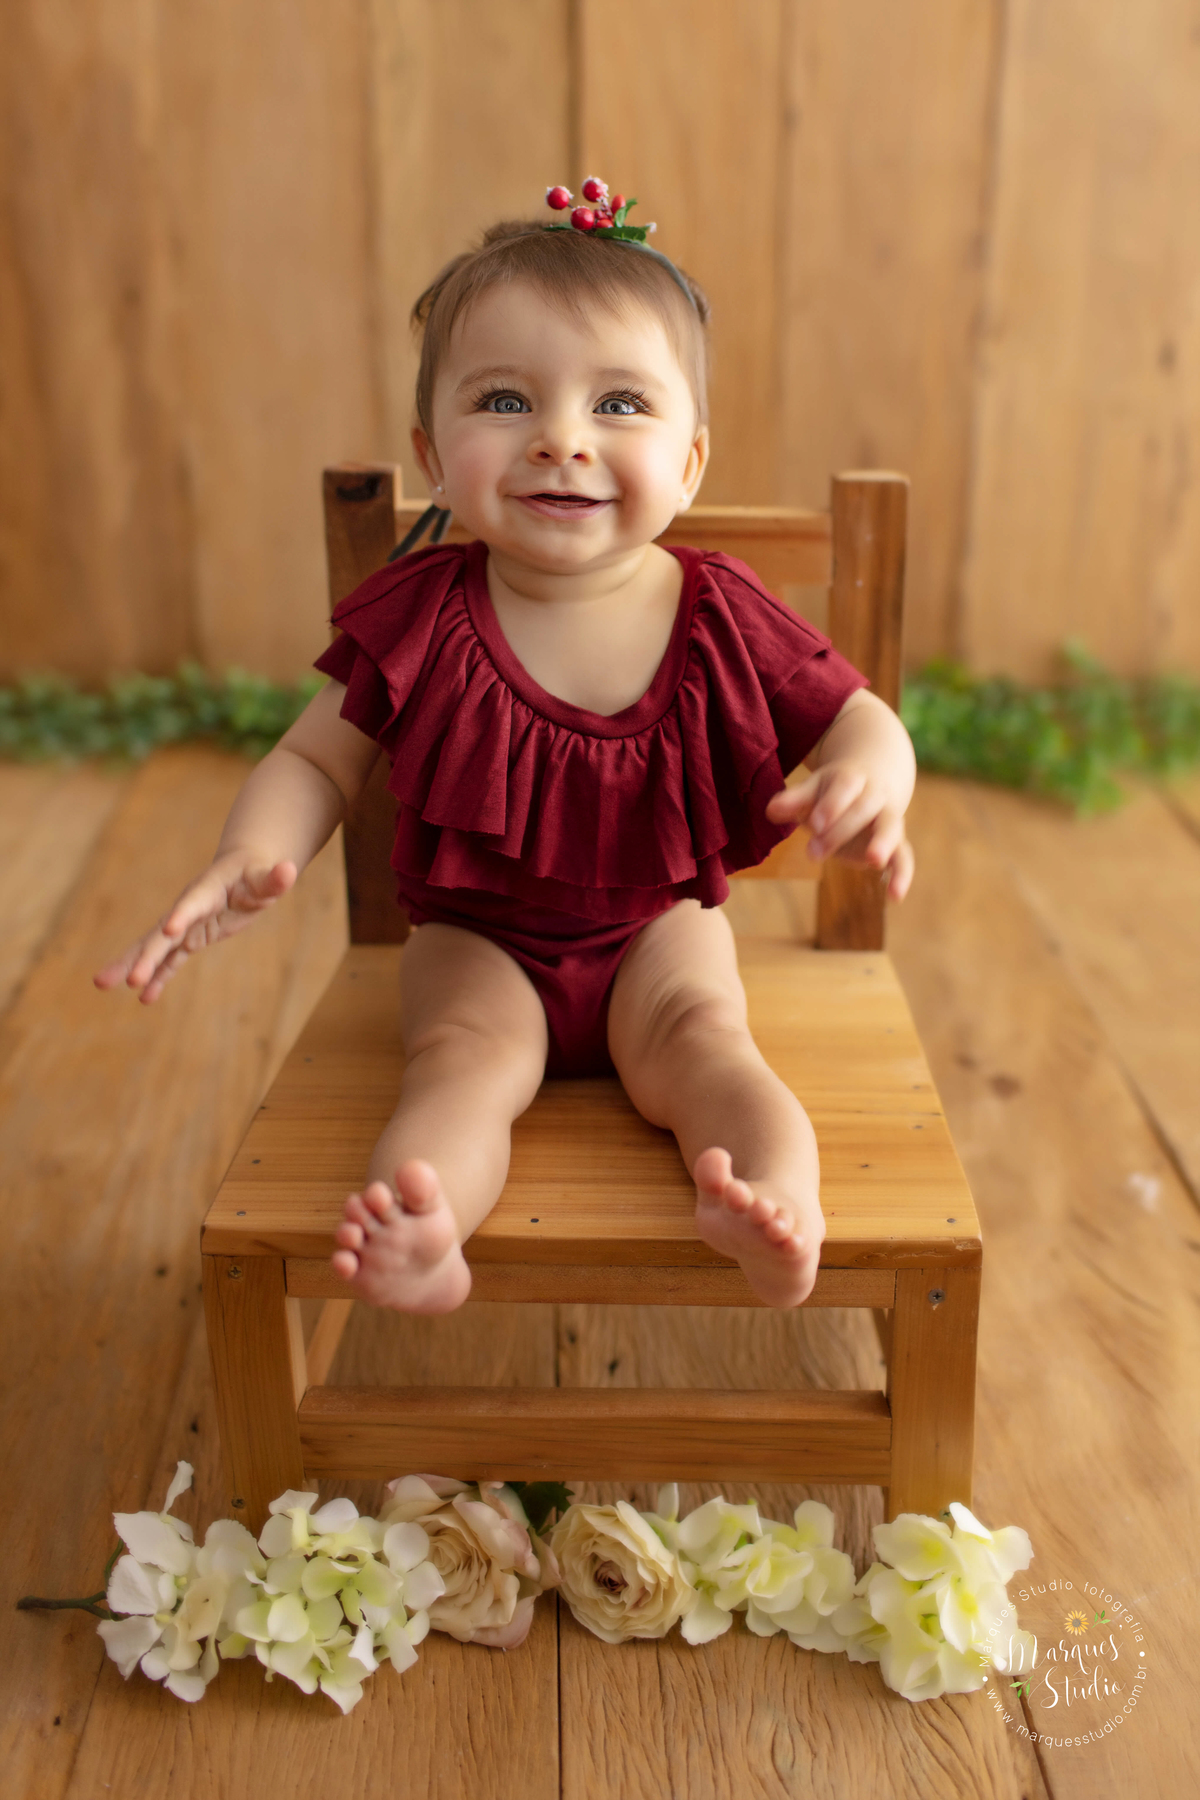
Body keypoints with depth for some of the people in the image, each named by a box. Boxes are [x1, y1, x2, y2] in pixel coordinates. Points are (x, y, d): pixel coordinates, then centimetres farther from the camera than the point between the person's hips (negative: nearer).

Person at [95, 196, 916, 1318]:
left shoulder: (720, 620, -12)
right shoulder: (419, 618, -13)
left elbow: (859, 721, -5)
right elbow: (315, 761, -6)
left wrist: (869, 785, -31)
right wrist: (245, 865, -27)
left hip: (656, 924, 1)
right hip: (478, 939, -1)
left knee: (695, 1036, -25)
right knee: (463, 1053, -26)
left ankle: (778, 1197, -43)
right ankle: (417, 1237, -46)